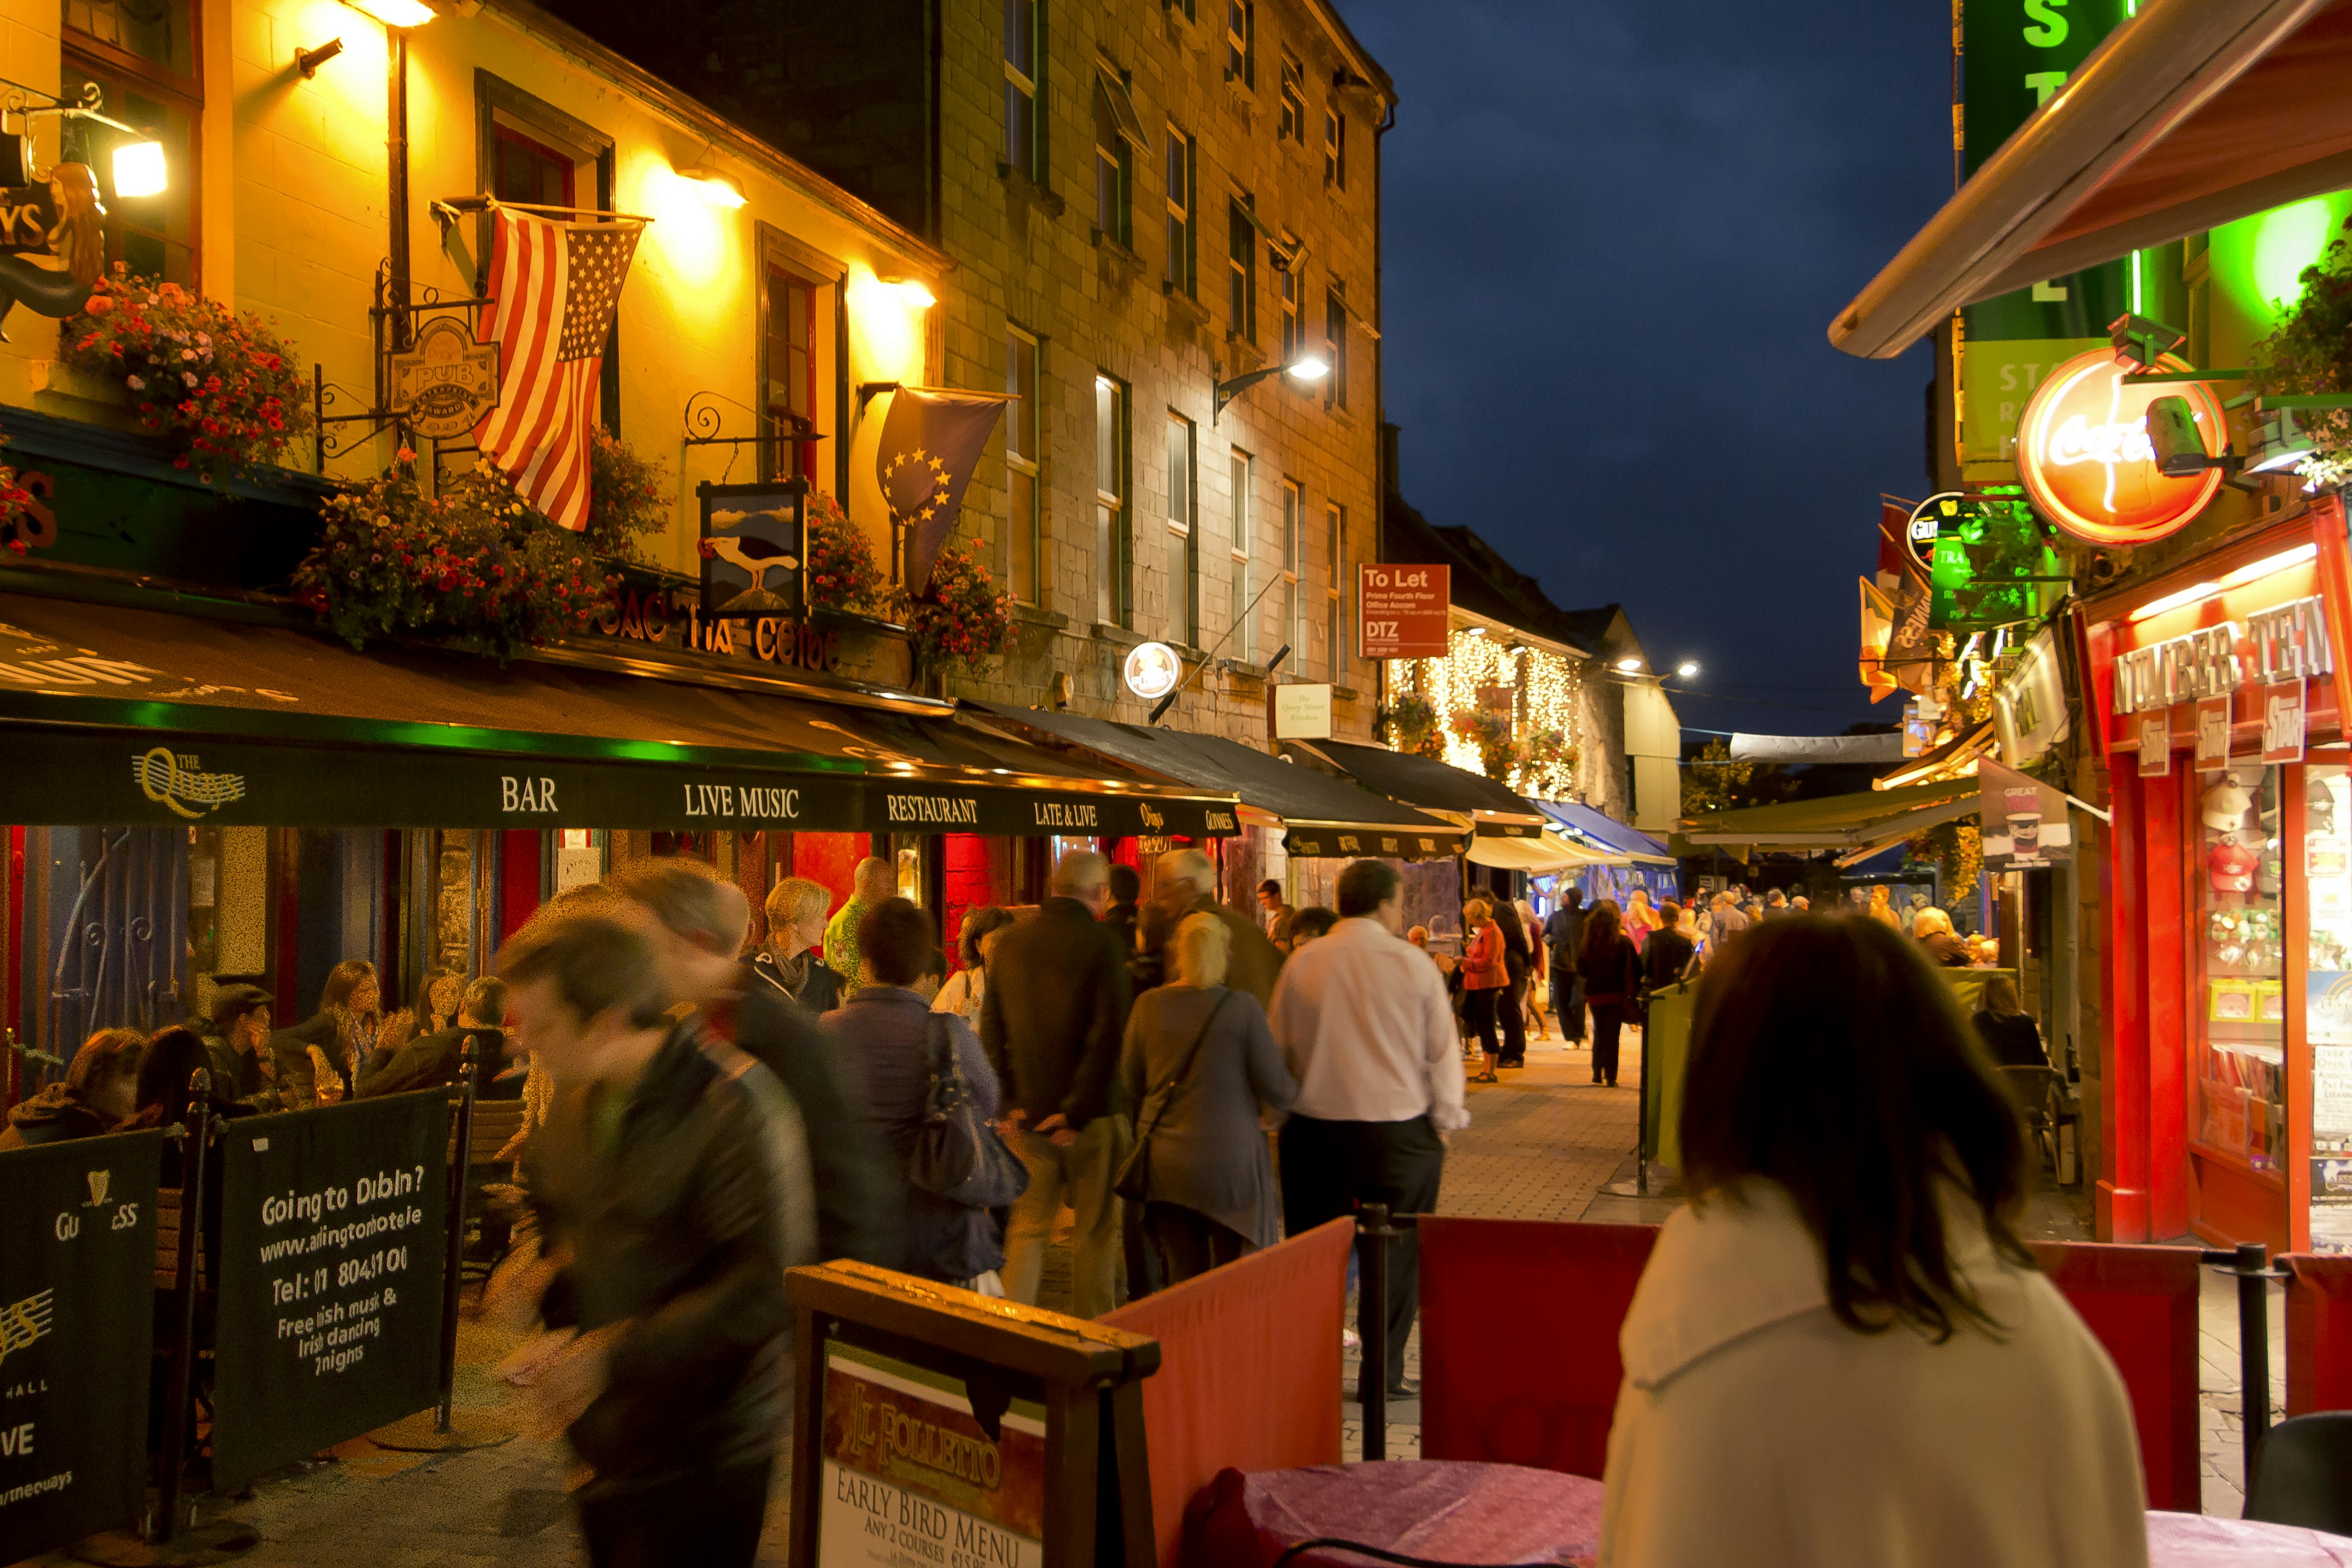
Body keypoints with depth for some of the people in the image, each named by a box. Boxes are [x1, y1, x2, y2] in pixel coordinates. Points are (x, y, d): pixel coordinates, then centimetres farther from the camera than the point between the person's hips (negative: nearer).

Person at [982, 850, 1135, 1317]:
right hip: (1091, 1117, -4)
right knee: (1096, 1231, 8)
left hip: (1027, 1113, 4)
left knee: (1027, 1227, 12)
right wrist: (1076, 1111, -13)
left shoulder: (1011, 940, 4)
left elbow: (991, 1025, 6)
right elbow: (1107, 1033, -18)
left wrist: (1008, 1100, 4)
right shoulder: (1101, 942, -12)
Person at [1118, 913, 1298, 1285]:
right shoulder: (1242, 1007, -10)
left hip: (1166, 1166, 3)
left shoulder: (1148, 1005, 0)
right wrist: (1297, 1086, 15)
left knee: (1182, 1280, 9)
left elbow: (1130, 1085, 9)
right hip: (1231, 1161, -3)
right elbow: (1278, 1092, -7)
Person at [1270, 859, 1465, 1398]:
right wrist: (1447, 1120, 11)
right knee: (1396, 1253, 9)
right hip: (1399, 1130, -2)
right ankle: (1383, 1372, 14)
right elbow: (1442, 1049, -1)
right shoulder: (1412, 965, -6)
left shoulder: (1302, 964, -1)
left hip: (1315, 1127, 2)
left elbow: (1278, 1046, 5)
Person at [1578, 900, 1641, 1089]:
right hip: (1616, 995, -2)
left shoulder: (1588, 942, -4)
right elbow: (1636, 969, -8)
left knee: (1599, 1032, 19)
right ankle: (1610, 1077, 1)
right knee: (1612, 1034, 4)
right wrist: (1634, 992, 5)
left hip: (1594, 994, 3)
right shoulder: (1623, 942, -11)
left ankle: (1597, 1073, 18)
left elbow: (1581, 969, 3)